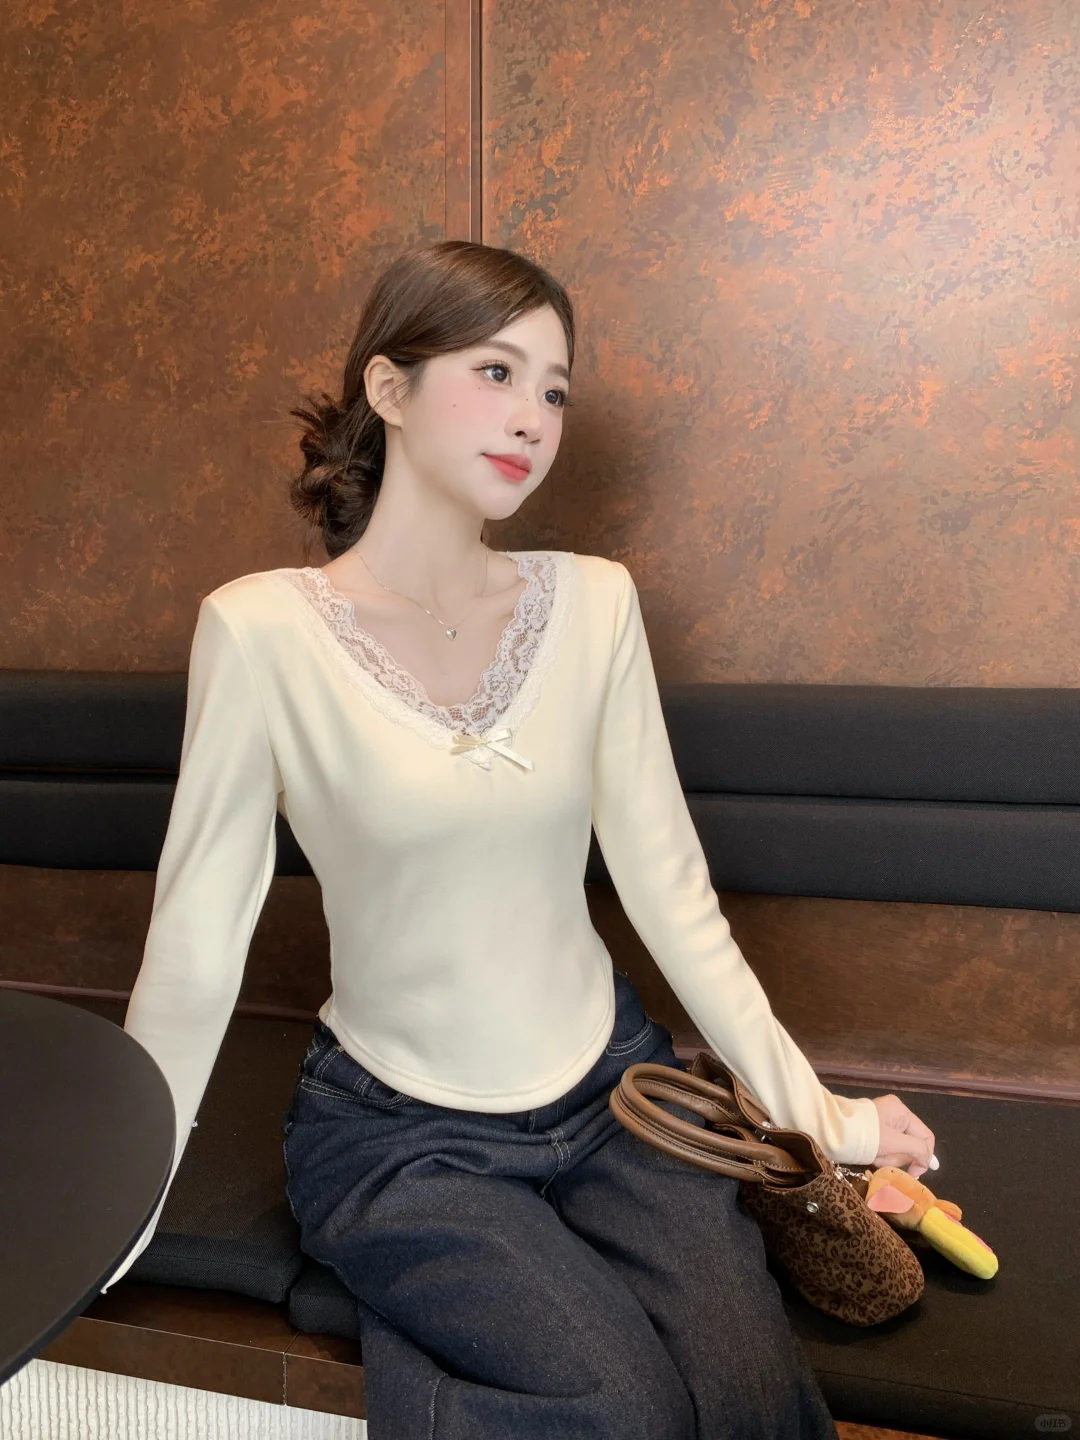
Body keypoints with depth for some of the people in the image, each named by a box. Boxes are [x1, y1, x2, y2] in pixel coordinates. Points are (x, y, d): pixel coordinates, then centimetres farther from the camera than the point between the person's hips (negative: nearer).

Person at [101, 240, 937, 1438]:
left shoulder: (592, 602, -3)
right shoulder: (262, 629, -14)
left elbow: (669, 887, -1)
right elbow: (196, 942, -10)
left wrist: (808, 1104, 1)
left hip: (611, 1086, 4)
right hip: (397, 1128, -3)